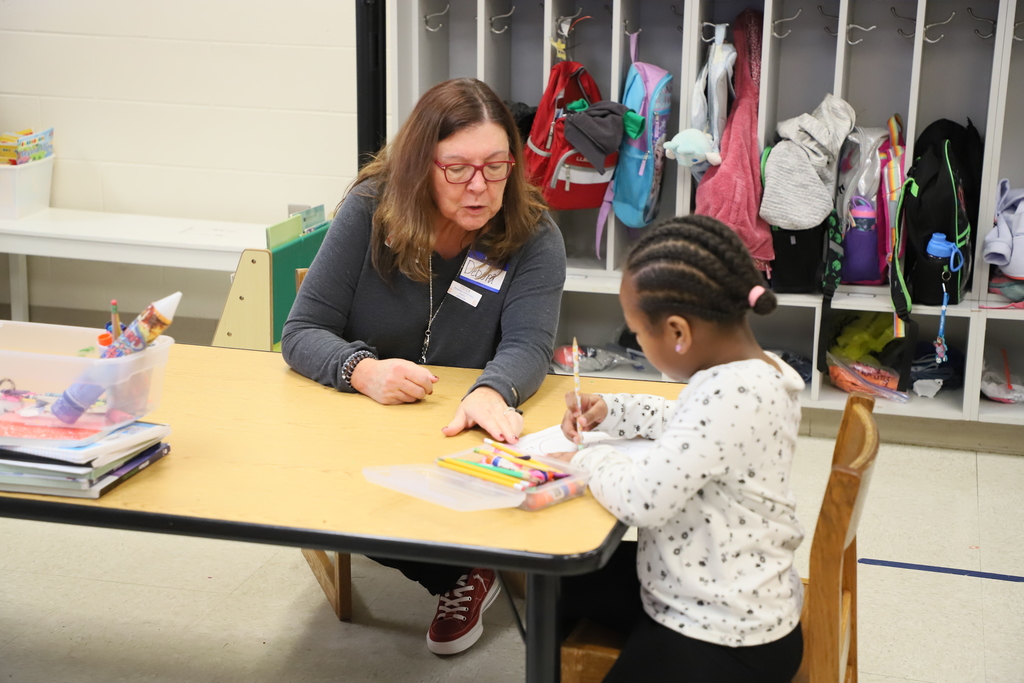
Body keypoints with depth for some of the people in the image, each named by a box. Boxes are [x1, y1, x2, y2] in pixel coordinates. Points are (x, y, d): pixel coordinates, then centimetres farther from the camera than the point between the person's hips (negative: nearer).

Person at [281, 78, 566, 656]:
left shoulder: (534, 237, -10)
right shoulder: (371, 210, -9)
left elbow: (528, 345, -22)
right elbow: (303, 333, -11)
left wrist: (491, 392, -47)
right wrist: (363, 370, -34)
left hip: (467, 431, -1)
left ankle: (466, 569, 7)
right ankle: (460, 578, -2)